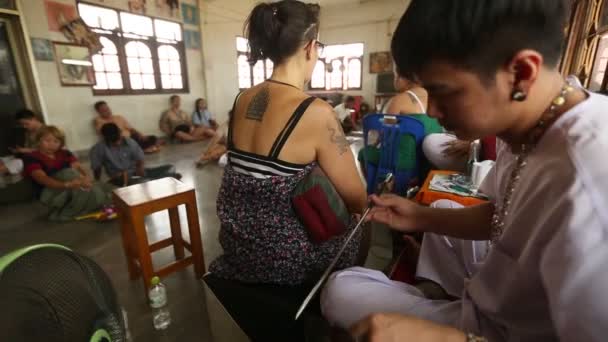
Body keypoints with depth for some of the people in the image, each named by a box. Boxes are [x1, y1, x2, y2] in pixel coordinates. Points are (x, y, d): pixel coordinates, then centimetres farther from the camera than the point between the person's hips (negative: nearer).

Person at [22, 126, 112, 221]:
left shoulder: (64, 154, 19)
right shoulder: (31, 158, 3)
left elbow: (79, 167, 0)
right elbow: (43, 179, -16)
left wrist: (86, 177, -26)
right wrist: (67, 185, -36)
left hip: (74, 188, 3)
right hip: (50, 192, -3)